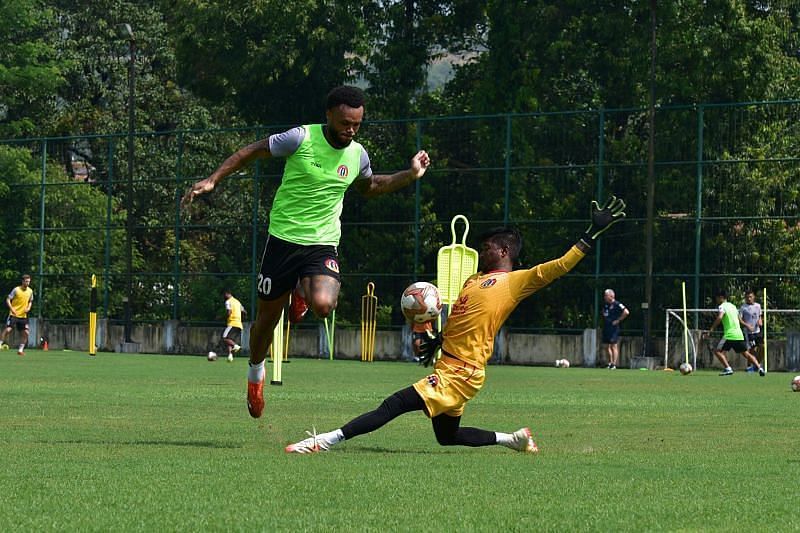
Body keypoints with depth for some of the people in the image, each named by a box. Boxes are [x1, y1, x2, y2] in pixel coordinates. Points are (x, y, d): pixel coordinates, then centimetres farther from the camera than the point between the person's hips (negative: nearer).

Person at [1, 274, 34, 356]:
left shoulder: (30, 291, 5)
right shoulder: (16, 290, -9)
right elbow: (8, 299, -7)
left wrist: (28, 308, 0)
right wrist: (11, 308, -21)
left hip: (23, 316, 4)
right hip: (14, 315, -4)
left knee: (26, 332, -2)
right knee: (8, 329, -16)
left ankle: (20, 349, 10)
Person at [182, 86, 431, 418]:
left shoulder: (357, 155, 1)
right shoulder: (302, 139, -13)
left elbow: (369, 187, 25)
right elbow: (252, 151, -2)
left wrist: (410, 176, 13)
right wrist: (212, 180, -8)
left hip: (323, 244, 2)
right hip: (283, 239, -2)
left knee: (323, 305, -27)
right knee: (267, 317, 7)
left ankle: (304, 292, 12)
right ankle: (256, 373, 38)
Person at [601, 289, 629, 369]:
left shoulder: (617, 304, -12)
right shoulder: (605, 304, 12)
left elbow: (626, 312, -19)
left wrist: (618, 320, -15)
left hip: (613, 328, -8)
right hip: (606, 328, 8)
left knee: (614, 346, -7)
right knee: (607, 346, 11)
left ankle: (614, 364, -6)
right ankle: (610, 362, 21)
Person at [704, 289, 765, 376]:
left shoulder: (722, 306, -5)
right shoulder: (732, 306, 19)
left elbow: (719, 318, -22)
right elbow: (739, 318, 25)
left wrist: (711, 330, -22)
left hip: (729, 335, -7)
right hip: (739, 335, 7)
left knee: (717, 351, 0)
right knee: (746, 353, 14)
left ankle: (728, 369, -12)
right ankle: (759, 368, 3)